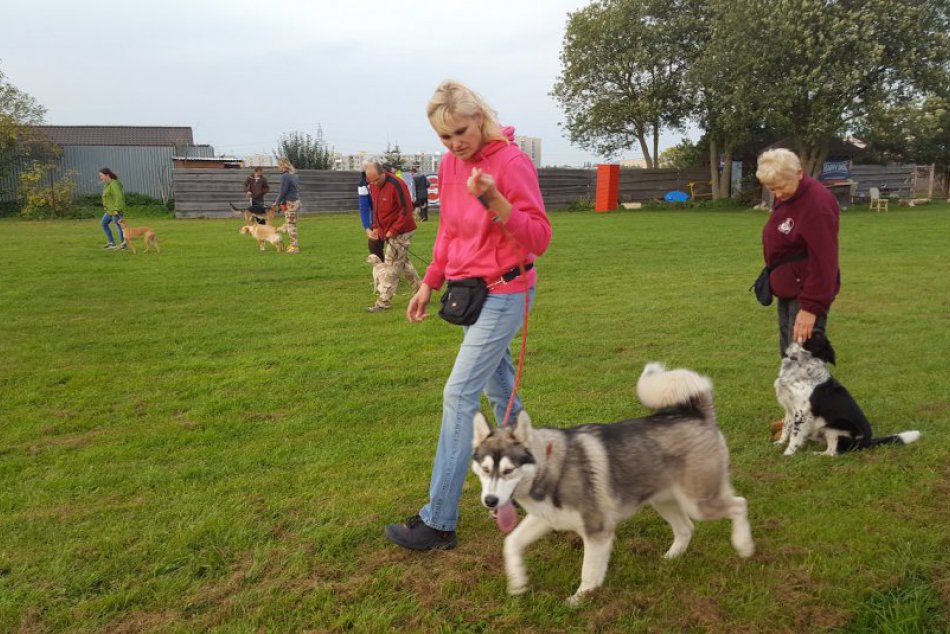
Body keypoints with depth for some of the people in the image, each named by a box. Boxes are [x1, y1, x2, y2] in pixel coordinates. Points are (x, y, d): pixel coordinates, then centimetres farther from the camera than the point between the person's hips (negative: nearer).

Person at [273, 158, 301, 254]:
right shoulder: (293, 174, 12)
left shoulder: (285, 176, -16)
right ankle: (293, 244, 23)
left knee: (290, 225, -5)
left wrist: (277, 202, -3)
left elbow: (283, 192, -16)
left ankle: (294, 247, -4)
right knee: (293, 224, 16)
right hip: (296, 201, 9)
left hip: (290, 203, -9)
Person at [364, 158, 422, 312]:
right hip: (388, 232, 8)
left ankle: (383, 302, -1)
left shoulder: (396, 184, -20)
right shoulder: (373, 186, 4)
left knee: (392, 267, -5)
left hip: (401, 232, -8)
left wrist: (393, 230, -19)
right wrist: (376, 227, 7)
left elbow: (406, 210, -19)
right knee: (402, 263, 17)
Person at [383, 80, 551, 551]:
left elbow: (539, 239, -19)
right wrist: (430, 283, 14)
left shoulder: (513, 162, -17)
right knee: (498, 386, 19)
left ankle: (439, 522, -2)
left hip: (505, 294, -8)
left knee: (459, 395, -10)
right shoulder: (449, 165, 5)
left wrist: (495, 201, -32)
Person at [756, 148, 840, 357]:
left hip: (807, 291, -9)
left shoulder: (817, 204, -22)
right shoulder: (785, 196, 6)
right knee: (788, 354, 14)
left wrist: (811, 307, -25)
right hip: (787, 289, 9)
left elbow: (823, 262, -24)